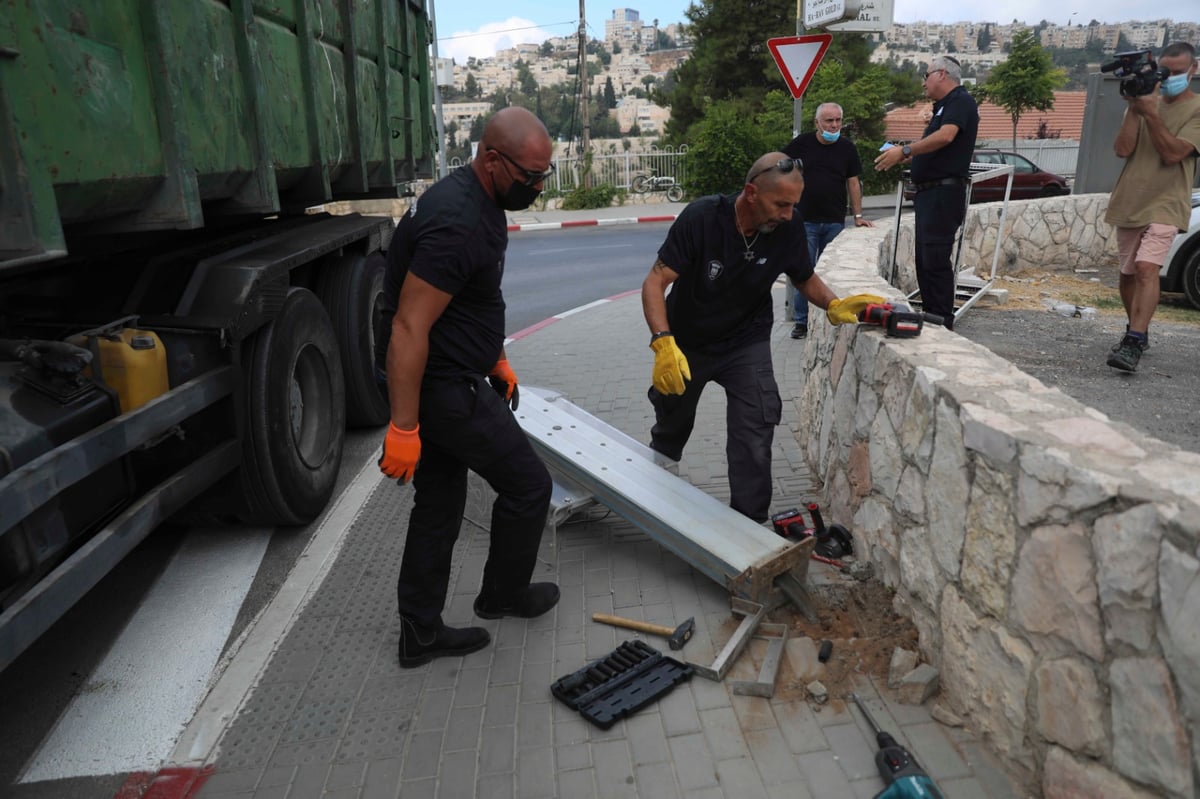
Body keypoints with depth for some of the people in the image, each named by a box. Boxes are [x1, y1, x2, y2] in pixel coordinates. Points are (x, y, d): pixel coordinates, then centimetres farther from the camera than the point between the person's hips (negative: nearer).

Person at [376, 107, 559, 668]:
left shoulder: (482, 202, 8)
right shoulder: (457, 225, -26)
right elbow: (409, 330, -27)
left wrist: (496, 358, 24)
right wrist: (403, 427, -25)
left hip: (443, 379, 10)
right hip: (443, 388, -10)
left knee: (440, 505, 16)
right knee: (527, 485, 7)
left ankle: (420, 634, 29)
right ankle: (503, 594, 30)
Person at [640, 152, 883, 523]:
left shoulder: (789, 231, -17)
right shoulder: (702, 217, -27)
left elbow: (805, 278, 2)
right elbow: (655, 283, -26)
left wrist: (834, 305, -19)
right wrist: (663, 343, -40)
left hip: (746, 342, 1)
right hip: (686, 342, -1)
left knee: (753, 441, -16)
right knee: (670, 433, 19)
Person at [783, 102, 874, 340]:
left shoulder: (847, 148, 6)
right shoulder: (801, 143, 0)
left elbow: (853, 182, 8)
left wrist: (858, 216, 4)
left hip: (835, 221, 2)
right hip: (805, 219, -2)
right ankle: (801, 320, 7)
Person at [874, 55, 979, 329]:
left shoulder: (961, 101, -7)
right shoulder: (943, 106, 23)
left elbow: (946, 135, -25)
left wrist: (905, 150, -22)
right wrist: (904, 155, 14)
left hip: (945, 192, -10)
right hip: (929, 193, 10)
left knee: (935, 260, -11)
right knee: (924, 259, 12)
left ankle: (943, 324, -7)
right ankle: (929, 316, 19)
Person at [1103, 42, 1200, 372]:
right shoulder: (1144, 101, 12)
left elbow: (1172, 153, -14)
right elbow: (1122, 149, -1)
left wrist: (1151, 115, -17)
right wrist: (1134, 110, -9)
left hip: (1165, 205, -5)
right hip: (1128, 203, 5)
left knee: (1146, 268, -23)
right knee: (1127, 274, 12)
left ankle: (1134, 343, -29)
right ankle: (1137, 331, 30)